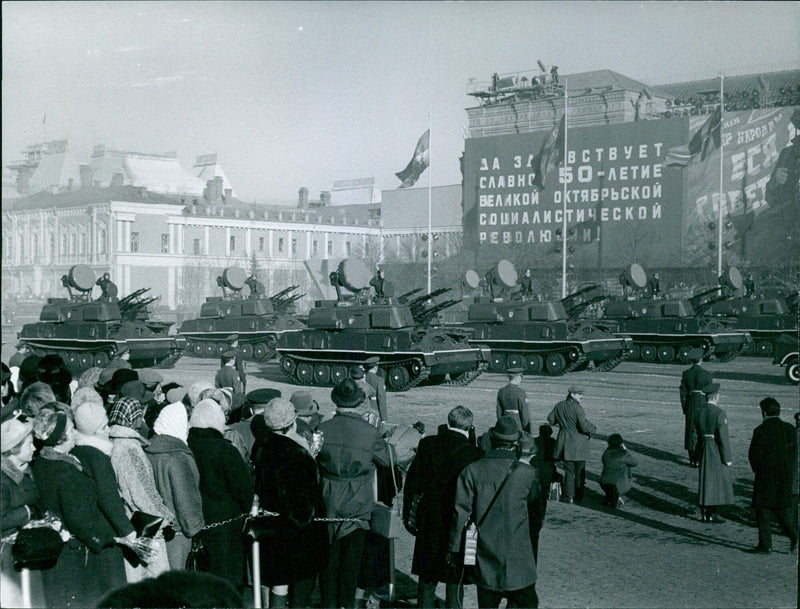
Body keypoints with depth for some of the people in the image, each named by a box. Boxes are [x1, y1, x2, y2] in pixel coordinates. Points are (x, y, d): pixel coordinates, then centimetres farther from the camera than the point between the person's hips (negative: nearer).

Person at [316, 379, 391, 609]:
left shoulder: (323, 429, -9)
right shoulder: (370, 433, -15)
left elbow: (315, 462, 3)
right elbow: (386, 460, -1)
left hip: (327, 505, 2)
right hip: (357, 507, -2)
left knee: (329, 557, 13)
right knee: (351, 558, 10)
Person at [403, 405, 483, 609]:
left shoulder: (427, 444, -5)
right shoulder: (473, 453, -16)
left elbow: (412, 480, -1)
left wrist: (409, 513, 8)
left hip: (429, 521, 3)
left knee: (427, 577, 17)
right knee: (455, 579, 10)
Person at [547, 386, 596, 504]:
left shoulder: (559, 406, 3)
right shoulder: (577, 408, -16)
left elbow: (550, 420, 13)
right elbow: (584, 426, -20)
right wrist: (593, 428, 0)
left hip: (565, 442, 5)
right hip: (579, 443, -4)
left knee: (569, 470, 9)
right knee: (580, 470, 10)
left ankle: (568, 496, 6)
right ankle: (579, 495, 18)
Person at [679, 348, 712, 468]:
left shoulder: (685, 373, -2)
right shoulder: (706, 374, -11)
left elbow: (683, 392, 2)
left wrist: (684, 408, 11)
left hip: (690, 405, 3)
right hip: (703, 404, -3)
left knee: (691, 432, 10)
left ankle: (692, 460, 13)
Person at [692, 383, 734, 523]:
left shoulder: (697, 412, 4)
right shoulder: (720, 413, -16)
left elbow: (695, 433, 8)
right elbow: (723, 437, -17)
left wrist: (698, 453, 15)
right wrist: (727, 458, -10)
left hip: (703, 449, 6)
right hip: (717, 452, -6)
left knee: (704, 480, 13)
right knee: (717, 480, 3)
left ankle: (704, 512, 17)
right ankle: (712, 514, 4)